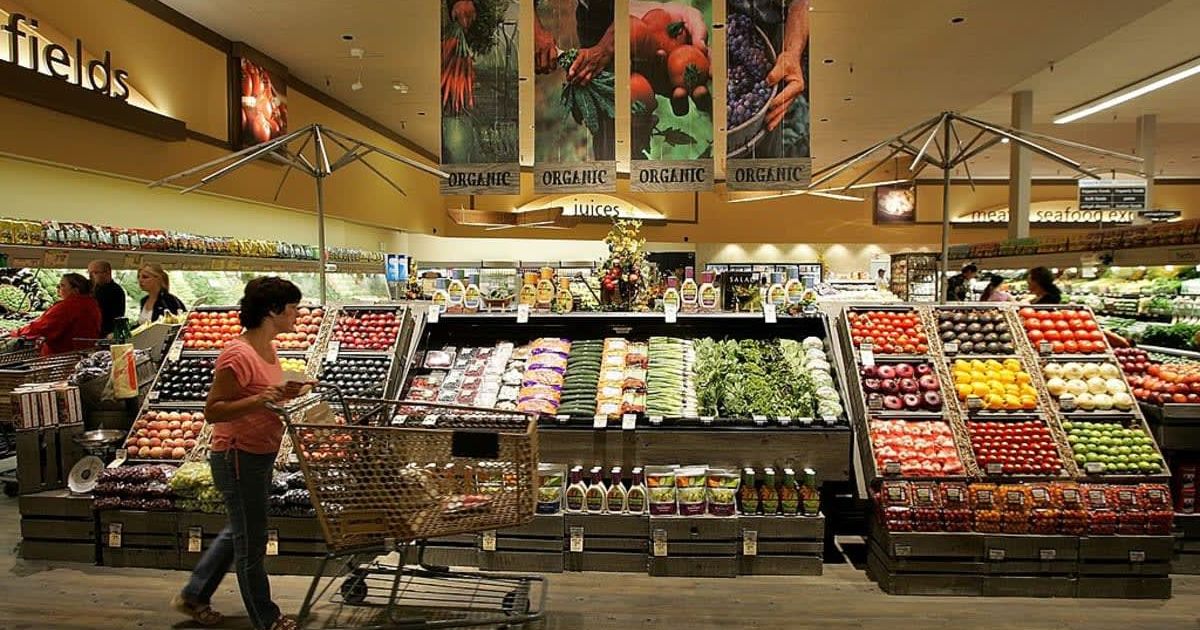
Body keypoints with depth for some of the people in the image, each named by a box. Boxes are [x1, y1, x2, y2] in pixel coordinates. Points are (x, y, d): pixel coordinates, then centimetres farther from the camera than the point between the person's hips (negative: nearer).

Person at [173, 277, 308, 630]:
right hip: (239, 457, -10)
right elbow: (212, 411, -21)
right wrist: (259, 399, -33)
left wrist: (285, 392, 1)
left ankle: (193, 597, 43)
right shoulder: (238, 355, -23)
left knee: (240, 532, 25)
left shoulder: (267, 348, 6)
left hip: (260, 455, 10)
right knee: (251, 541, 7)